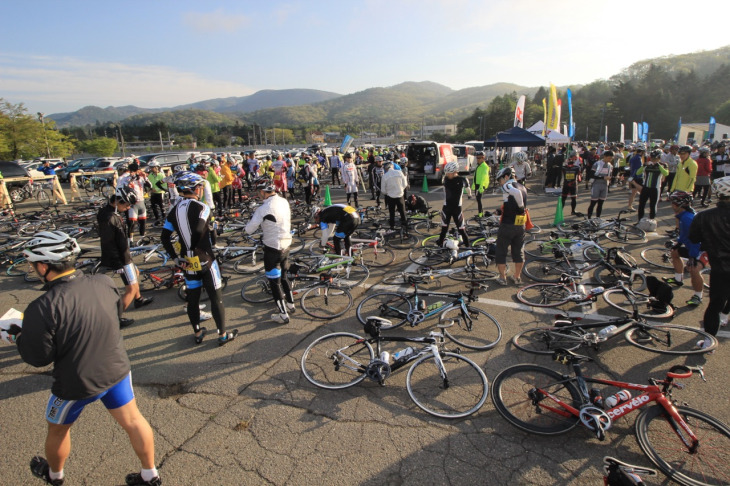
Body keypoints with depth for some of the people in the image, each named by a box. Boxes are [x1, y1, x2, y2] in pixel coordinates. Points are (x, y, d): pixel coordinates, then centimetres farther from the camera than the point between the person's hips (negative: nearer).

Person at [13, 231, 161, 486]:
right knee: (132, 420, 17)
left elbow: (38, 358, -15)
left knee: (58, 429, 27)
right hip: (117, 369, 3)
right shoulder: (104, 283, -12)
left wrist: (19, 335, 2)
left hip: (77, 383, -3)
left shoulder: (42, 308, -26)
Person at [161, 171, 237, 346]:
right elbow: (198, 230, -30)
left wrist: (175, 257, 2)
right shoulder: (202, 208, -15)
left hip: (187, 262, 6)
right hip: (205, 261, -6)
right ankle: (223, 335, 15)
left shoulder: (174, 210, 3)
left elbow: (164, 236, 0)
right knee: (216, 297, 6)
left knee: (192, 298, 17)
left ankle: (197, 333, 31)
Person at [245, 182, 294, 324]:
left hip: (272, 248, -7)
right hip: (286, 245, 7)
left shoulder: (262, 209, -20)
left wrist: (253, 219, 7)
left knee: (274, 282, 6)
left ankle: (283, 315, 12)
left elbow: (249, 230, -12)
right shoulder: (284, 202, 0)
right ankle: (290, 304, 37)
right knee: (283, 276, 24)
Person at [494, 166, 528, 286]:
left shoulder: (507, 186, -10)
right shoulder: (523, 187, 13)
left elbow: (516, 192, -32)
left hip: (507, 225, -7)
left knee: (501, 252, 7)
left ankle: (502, 278, 12)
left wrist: (520, 206, -18)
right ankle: (517, 277, 25)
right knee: (519, 251, 16)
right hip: (521, 225, 7)